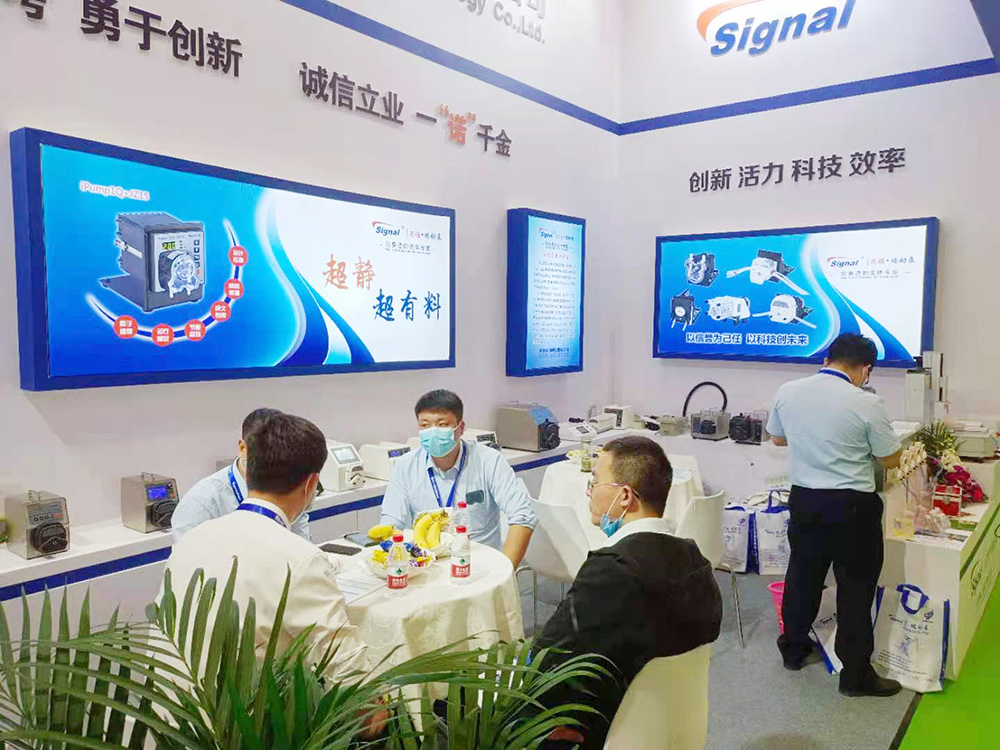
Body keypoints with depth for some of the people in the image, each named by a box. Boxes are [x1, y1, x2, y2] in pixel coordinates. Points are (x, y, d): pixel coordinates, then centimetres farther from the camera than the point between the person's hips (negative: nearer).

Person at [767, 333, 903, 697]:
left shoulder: (787, 392, -3)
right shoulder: (866, 404, -16)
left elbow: (777, 438, 14)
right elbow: (891, 460, -4)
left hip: (804, 500, 5)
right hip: (852, 507, -5)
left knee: (802, 575, 20)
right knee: (855, 588, 8)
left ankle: (793, 649, 36)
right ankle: (856, 674, 19)